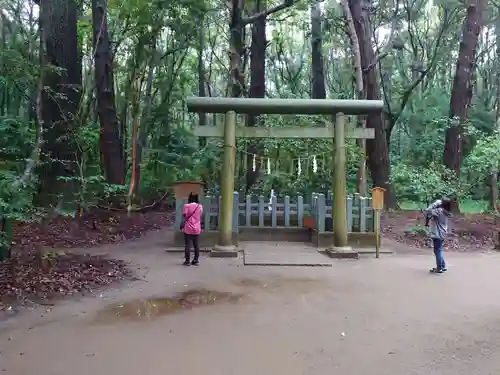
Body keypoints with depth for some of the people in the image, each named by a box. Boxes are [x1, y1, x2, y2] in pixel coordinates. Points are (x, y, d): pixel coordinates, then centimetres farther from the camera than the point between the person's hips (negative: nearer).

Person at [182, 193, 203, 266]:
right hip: (197, 229, 3)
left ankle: (187, 261, 7)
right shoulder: (200, 206, 0)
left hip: (188, 229, -3)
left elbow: (184, 215, -8)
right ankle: (196, 260, 13)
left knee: (187, 245, 3)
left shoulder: (186, 206, -10)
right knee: (196, 246, 9)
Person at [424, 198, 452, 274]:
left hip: (437, 235, -9)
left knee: (437, 251, 1)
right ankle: (443, 266, 28)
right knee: (439, 250, 20)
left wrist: (435, 204, -17)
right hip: (442, 234, 9)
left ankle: (439, 268, 8)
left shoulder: (439, 211, -21)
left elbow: (427, 211, -25)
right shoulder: (445, 212, 5)